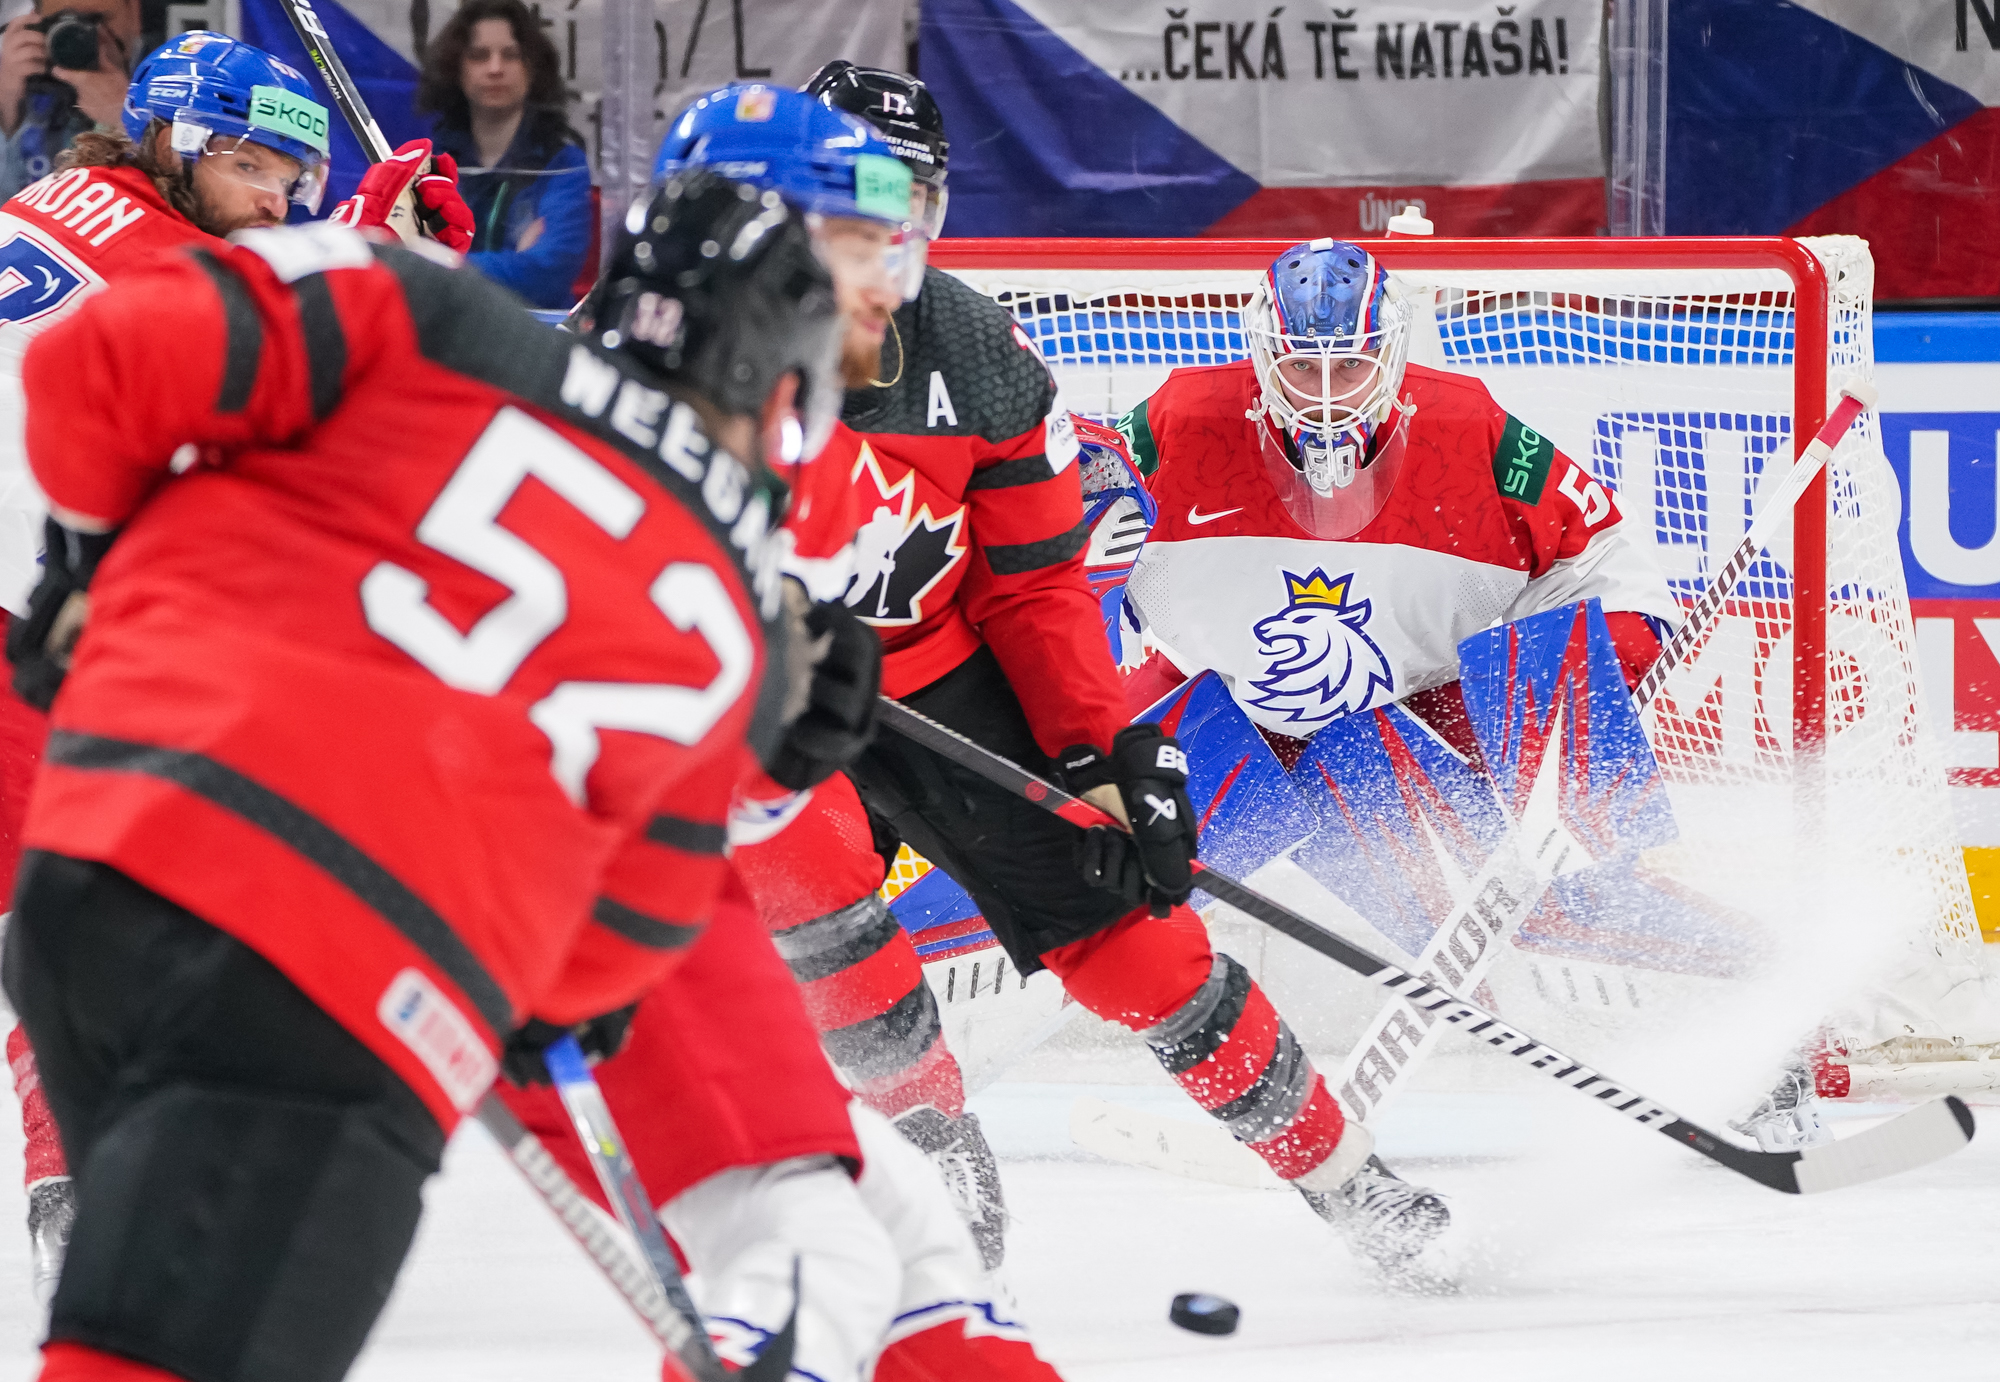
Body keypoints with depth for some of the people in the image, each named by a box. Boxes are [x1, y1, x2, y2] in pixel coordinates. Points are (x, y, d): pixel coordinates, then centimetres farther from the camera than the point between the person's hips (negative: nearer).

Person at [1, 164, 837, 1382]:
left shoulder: (424, 327, 11)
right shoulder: (743, 647, 17)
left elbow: (105, 365, 5)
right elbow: (637, 916, 26)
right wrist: (556, 1007, 47)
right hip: (355, 1008, -3)